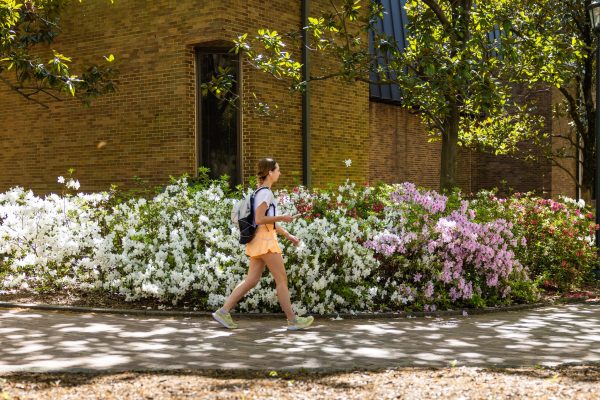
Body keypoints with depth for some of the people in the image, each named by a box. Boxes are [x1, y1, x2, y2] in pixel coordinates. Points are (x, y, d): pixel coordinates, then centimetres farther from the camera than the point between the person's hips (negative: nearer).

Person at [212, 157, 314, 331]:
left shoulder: (262, 192, 18)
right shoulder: (265, 193, -13)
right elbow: (259, 219, -21)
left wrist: (288, 235, 21)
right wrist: (282, 218, -15)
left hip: (260, 240, 10)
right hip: (265, 239, -10)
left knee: (251, 280, 8)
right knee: (281, 279, -3)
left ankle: (223, 311, 7)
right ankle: (292, 320, 2)